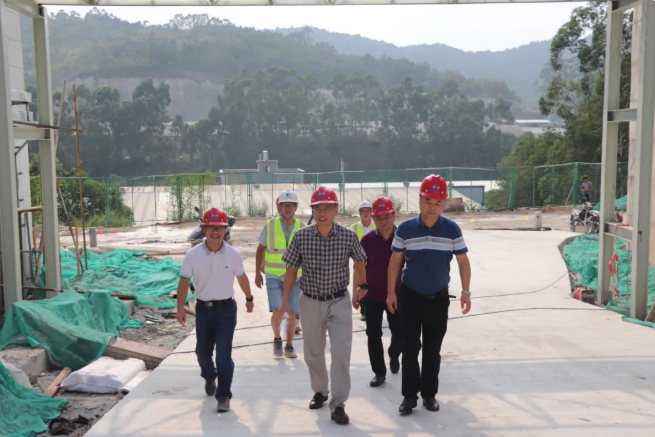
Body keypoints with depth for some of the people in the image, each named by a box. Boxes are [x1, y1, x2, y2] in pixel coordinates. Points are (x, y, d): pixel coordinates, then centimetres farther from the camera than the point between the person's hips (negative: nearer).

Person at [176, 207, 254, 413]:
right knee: (202, 351, 14)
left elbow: (242, 278, 9)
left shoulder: (234, 254, -6)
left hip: (226, 308, -1)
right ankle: (209, 377, 47)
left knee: (224, 353, -9)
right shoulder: (193, 255, -7)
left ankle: (224, 396, 5)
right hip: (203, 309, 2)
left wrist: (249, 299, 21)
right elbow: (184, 281, -2)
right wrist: (180, 307, -9)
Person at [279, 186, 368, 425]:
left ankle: (338, 404, 2)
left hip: (339, 301, -1)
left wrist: (363, 286, 18)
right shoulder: (301, 236, -12)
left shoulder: (349, 236, -12)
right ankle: (320, 391, 39)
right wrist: (285, 300, 0)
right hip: (310, 302, 2)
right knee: (313, 352, 16)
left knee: (341, 352, -12)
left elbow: (359, 261, 7)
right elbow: (291, 269, 0)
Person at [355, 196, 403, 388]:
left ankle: (394, 355, 44)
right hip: (372, 295, 0)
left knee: (400, 333, 12)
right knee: (373, 335, 3)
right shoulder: (367, 240, -5)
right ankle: (379, 372, 17)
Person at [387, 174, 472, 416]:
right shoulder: (405, 228, -7)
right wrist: (391, 292, 0)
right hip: (410, 296, -1)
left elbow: (463, 261, 2)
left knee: (432, 349, 10)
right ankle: (409, 395, 14)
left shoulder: (452, 229, -6)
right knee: (410, 348, 2)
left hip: (439, 298, 1)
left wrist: (465, 292, -1)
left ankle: (429, 394, 24)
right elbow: (395, 261, 0)